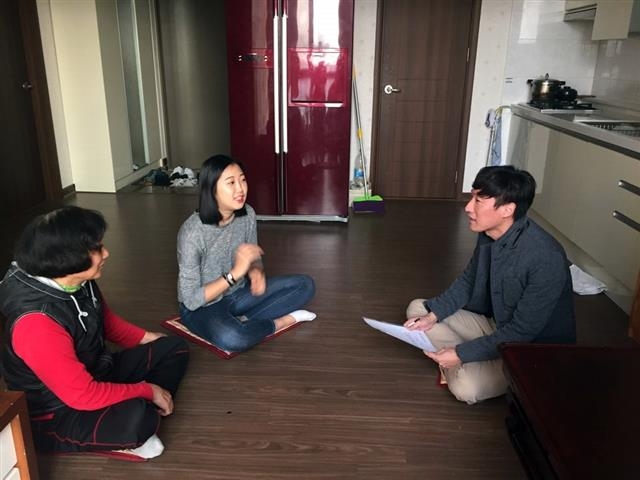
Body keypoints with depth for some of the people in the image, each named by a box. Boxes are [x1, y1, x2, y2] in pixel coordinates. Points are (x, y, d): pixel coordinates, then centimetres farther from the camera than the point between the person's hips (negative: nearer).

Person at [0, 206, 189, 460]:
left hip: (96, 373, 9)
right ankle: (118, 441, -4)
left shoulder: (80, 282, -9)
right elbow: (84, 396, -32)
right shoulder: (36, 323, -34)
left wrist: (145, 337, 2)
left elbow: (106, 320, 13)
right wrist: (147, 390, -22)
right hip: (58, 414, -9)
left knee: (174, 348, 4)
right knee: (135, 416, -38)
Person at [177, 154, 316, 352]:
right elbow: (191, 299, -23)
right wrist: (235, 273, -32)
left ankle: (245, 321, -11)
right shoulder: (192, 231, -27)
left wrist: (256, 272, -20)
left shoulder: (247, 214, -9)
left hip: (238, 293, 6)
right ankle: (278, 323, -9)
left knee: (305, 285, -4)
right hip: (202, 308, -6)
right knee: (231, 338, -39)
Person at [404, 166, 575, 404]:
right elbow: (468, 281, 4)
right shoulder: (490, 234, -9)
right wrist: (432, 315, -10)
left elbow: (523, 332, -28)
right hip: (494, 323, 7)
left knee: (466, 386, -31)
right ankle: (468, 364, -5)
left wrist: (462, 353, -27)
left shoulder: (545, 259, -32)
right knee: (417, 308, 0)